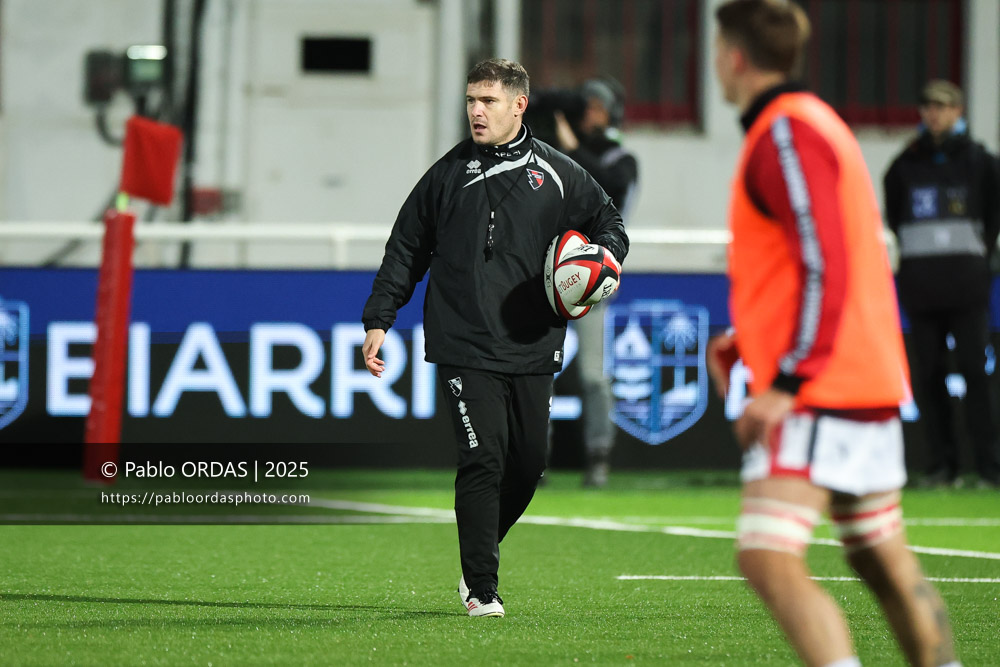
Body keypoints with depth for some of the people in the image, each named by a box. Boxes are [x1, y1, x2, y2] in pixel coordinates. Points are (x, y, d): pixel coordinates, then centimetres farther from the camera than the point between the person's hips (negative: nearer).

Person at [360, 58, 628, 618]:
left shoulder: (556, 174, 6)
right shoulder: (449, 174, 5)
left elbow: (609, 223, 19)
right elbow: (406, 251, 11)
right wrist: (379, 320, 5)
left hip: (533, 348, 2)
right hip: (465, 347, -2)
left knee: (529, 463, 6)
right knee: (483, 460, -11)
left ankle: (482, 549, 30)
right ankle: (481, 588, -4)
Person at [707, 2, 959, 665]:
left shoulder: (788, 133, -12)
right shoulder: (818, 124, 19)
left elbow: (826, 267, -21)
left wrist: (786, 381, -23)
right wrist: (745, 339, 21)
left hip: (818, 389, -10)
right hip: (872, 386, 10)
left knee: (769, 557, -19)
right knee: (883, 561, 14)